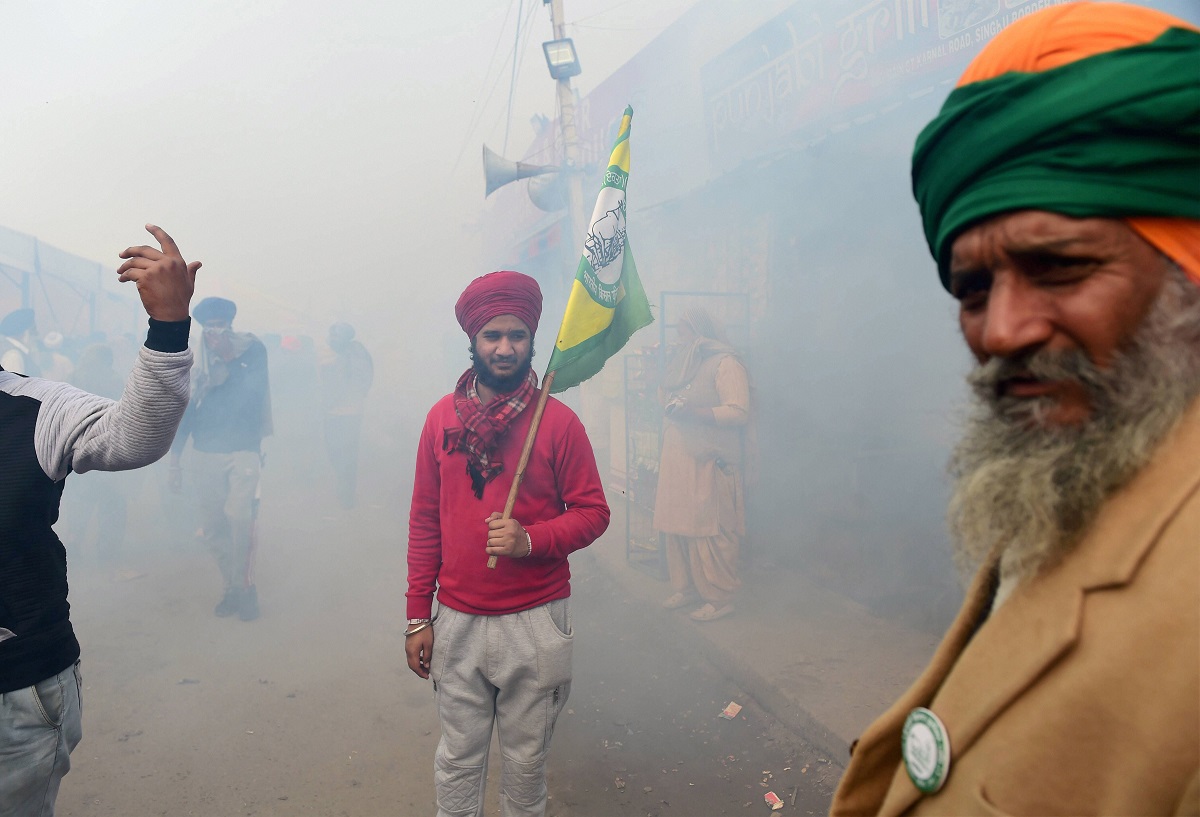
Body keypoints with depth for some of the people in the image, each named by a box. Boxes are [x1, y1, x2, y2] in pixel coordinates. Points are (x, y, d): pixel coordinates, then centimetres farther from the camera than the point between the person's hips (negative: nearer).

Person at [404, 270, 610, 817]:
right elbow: (424, 522, 6)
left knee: (526, 758, 12)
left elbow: (593, 511, -3)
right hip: (457, 623, 2)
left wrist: (531, 539, -21)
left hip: (534, 624, -2)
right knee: (458, 757, 12)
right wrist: (418, 617, 5)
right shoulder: (442, 417, 2)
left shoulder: (557, 421, -6)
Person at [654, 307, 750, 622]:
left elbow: (738, 412, -15)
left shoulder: (725, 364, -4)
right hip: (676, 461, 7)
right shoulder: (682, 363, 21)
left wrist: (692, 411, -22)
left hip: (709, 463, -7)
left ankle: (719, 598, 3)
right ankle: (686, 588, 19)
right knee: (677, 527, 6)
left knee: (709, 531, -6)